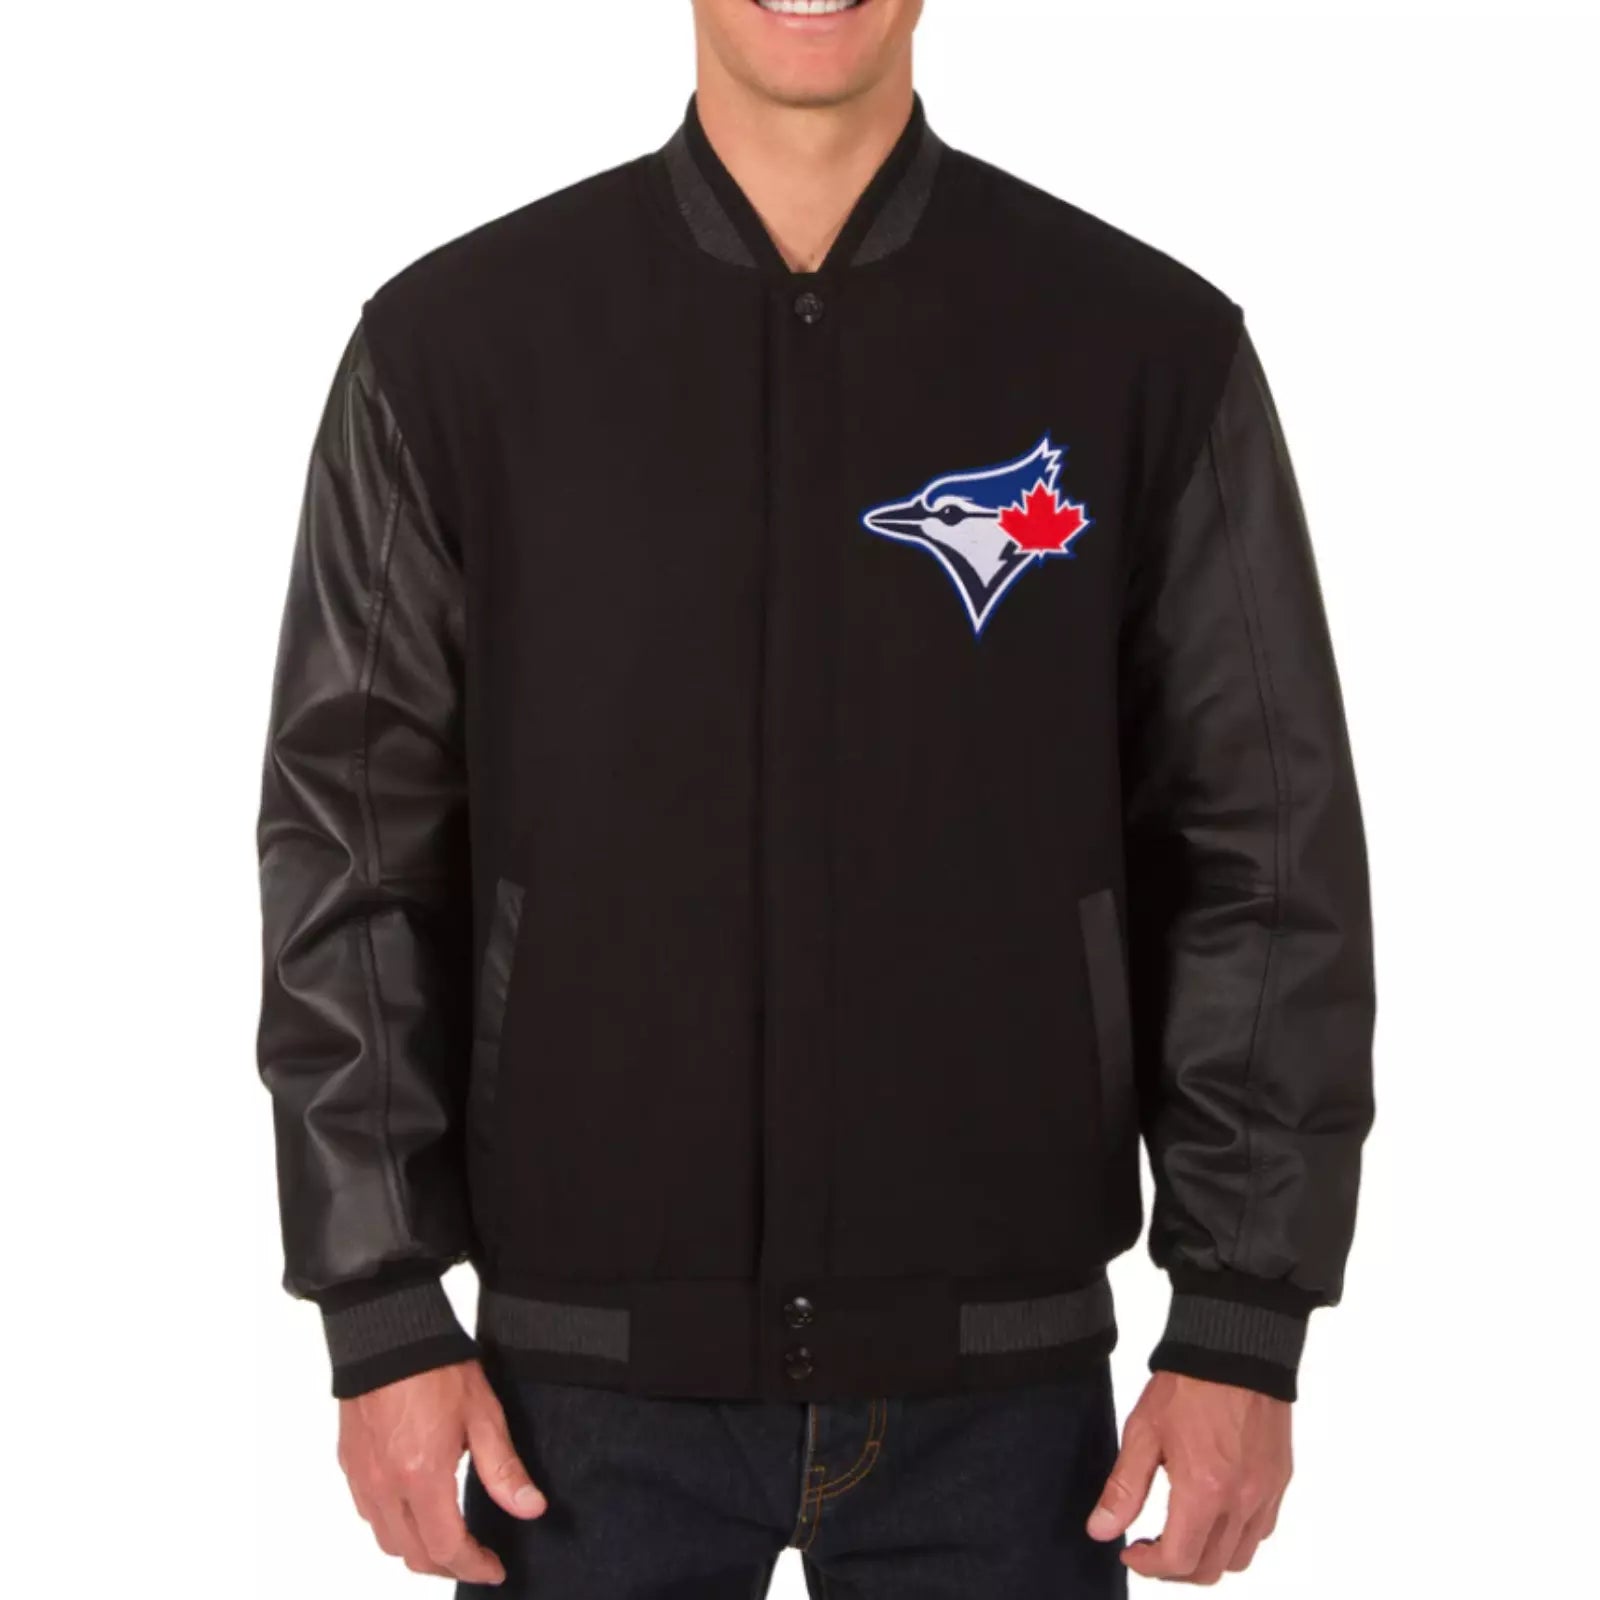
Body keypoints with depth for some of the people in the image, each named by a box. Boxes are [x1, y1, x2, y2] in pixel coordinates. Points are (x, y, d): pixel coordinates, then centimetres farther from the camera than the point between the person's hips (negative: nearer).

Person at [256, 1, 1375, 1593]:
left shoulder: (1151, 346, -3)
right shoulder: (455, 343, -2)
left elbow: (1267, 859, -1)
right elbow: (353, 848, 0)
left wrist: (1243, 1327, -3)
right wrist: (385, 1321, -2)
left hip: (997, 1371, 0)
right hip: (595, 1369, 0)